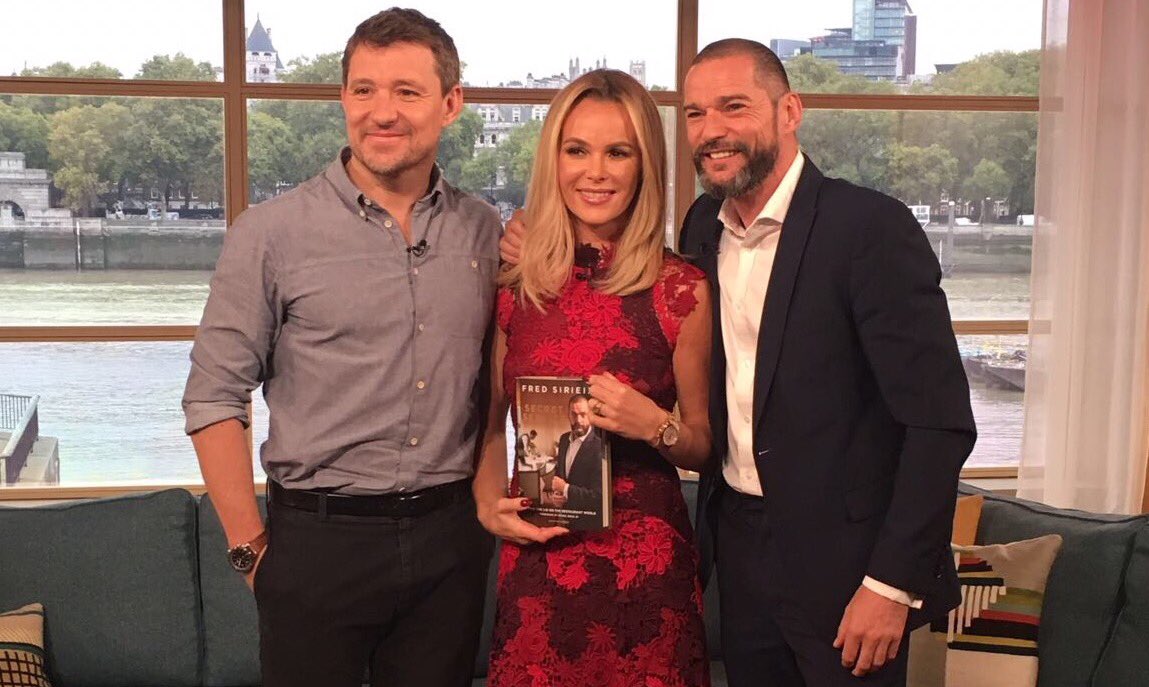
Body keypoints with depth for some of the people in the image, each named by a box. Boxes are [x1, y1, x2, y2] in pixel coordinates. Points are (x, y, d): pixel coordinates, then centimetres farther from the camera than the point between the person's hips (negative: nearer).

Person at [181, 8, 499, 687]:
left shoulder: (484, 230, 3)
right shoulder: (271, 233, -7)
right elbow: (216, 397, -5)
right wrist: (251, 547, -6)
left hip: (450, 533, 3)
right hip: (317, 537, -3)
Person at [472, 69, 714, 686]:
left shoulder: (680, 290, -6)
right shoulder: (513, 282, 0)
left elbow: (703, 447, 4)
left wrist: (656, 426, -15)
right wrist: (488, 504, -3)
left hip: (645, 561, -2)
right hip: (535, 559, 2)